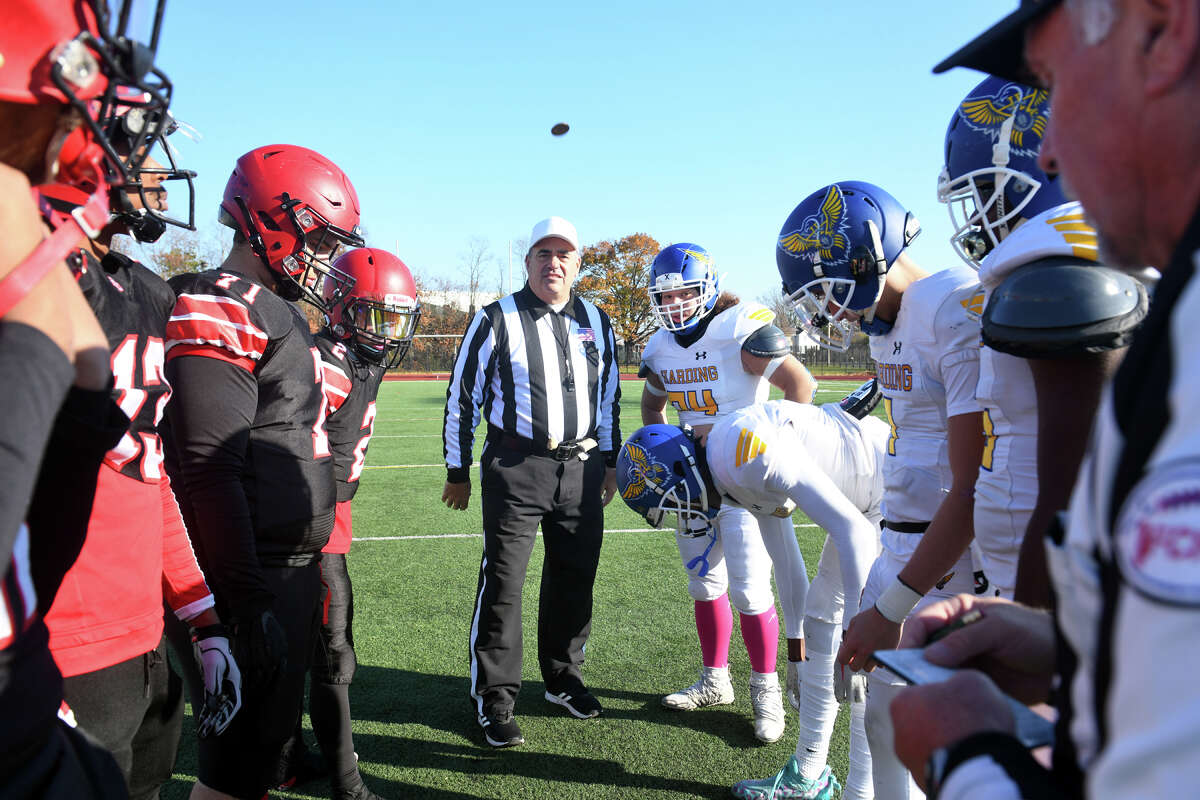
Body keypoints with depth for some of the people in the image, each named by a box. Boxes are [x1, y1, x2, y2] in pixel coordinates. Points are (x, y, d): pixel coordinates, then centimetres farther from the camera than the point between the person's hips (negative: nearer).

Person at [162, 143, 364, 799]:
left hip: (292, 566, 10)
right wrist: (248, 603, -24)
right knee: (247, 741, 1)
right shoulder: (219, 309, -15)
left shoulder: (277, 313, 16)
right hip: (256, 574, -10)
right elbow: (210, 468, -23)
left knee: (269, 724, 21)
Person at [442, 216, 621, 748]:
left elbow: (609, 396, 19)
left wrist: (609, 461, 17)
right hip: (515, 469, -4)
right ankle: (494, 698, 14)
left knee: (574, 579, 13)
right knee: (502, 583, -1)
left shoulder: (597, 323, 10)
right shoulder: (497, 320, -3)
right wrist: (457, 472, 1)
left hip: (582, 470, 4)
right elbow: (463, 397, 0)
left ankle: (563, 678, 33)